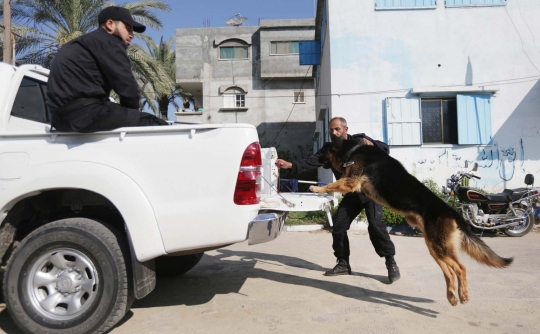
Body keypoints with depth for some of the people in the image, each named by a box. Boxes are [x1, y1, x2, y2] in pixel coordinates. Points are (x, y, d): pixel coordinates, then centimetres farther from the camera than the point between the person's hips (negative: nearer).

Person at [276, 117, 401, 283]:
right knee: (338, 227, 0)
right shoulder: (330, 149, 2)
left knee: (376, 226, -18)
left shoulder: (359, 140, -6)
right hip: (351, 194, 5)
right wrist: (290, 165, -26)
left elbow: (385, 149, -11)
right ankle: (343, 264, 15)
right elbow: (312, 161, -11)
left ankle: (391, 264, -4)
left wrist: (371, 144, -33)